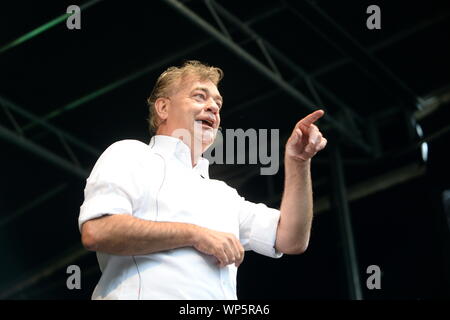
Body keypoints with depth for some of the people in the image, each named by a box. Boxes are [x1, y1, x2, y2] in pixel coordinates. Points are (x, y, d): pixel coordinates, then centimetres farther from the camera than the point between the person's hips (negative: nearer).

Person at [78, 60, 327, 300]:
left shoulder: (223, 193, 26)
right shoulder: (131, 155, 8)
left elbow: (289, 240, 19)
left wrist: (298, 162, 11)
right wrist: (194, 234, -8)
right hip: (152, 294, -6)